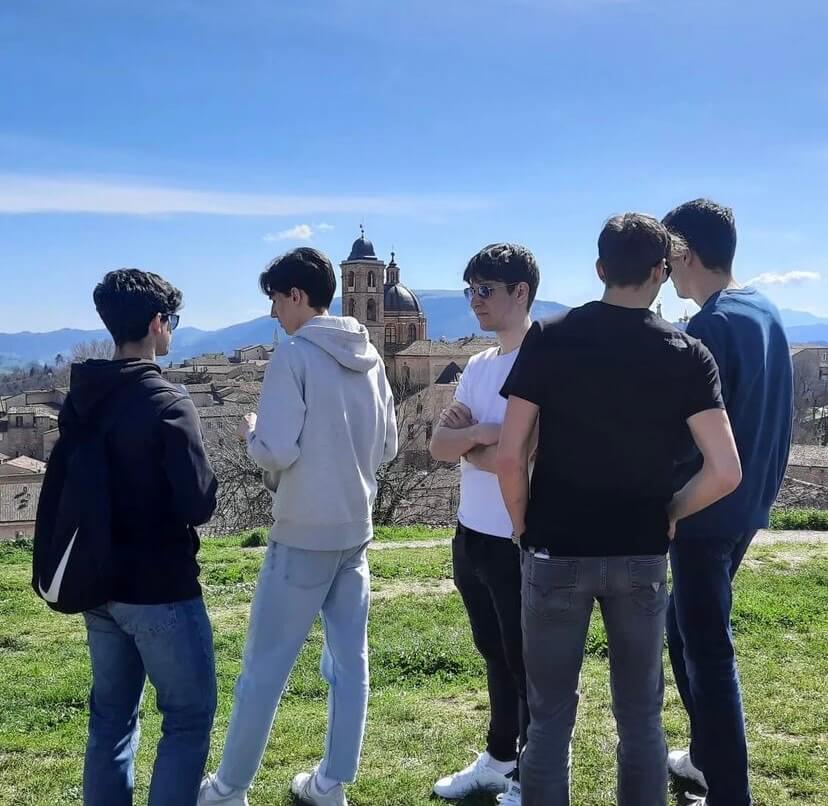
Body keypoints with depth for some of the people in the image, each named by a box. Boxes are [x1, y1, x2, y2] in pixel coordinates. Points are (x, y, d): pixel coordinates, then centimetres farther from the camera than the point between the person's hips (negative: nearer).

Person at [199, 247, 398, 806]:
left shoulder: (294, 356, -14)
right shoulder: (370, 358, 7)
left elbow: (278, 451, -18)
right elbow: (388, 447, 12)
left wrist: (251, 433, 1)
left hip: (303, 536, -6)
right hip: (356, 532, 7)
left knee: (265, 667, 5)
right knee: (349, 661, 12)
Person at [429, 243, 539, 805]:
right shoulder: (478, 366, 10)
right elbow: (439, 446, 2)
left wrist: (466, 441, -7)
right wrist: (482, 432, -17)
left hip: (519, 543, -8)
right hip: (471, 537, 8)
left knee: (527, 663, 8)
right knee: (495, 656, 22)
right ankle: (499, 759, 38)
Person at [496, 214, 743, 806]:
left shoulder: (549, 339, -7)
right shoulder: (689, 354, -4)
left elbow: (509, 457, -11)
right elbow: (725, 473, -11)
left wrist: (525, 528, 5)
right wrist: (668, 514, 6)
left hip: (556, 552, -1)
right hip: (641, 557, 1)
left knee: (551, 718, 10)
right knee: (641, 718, 15)